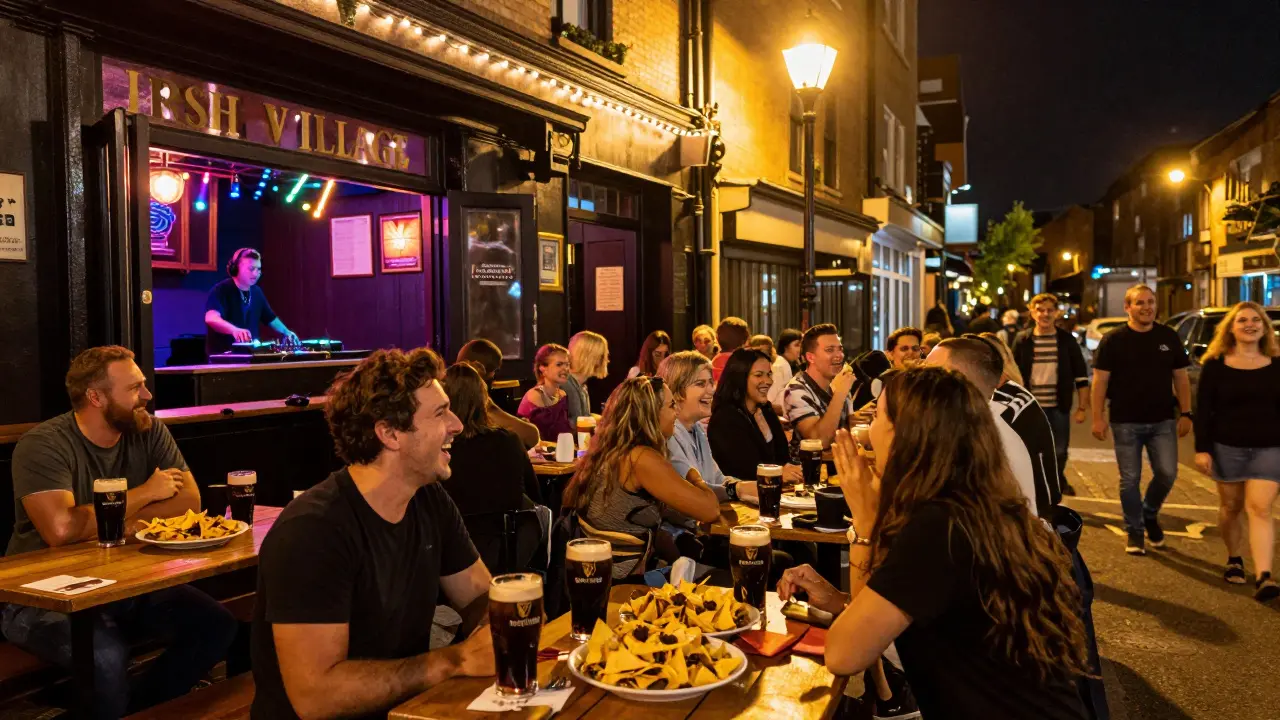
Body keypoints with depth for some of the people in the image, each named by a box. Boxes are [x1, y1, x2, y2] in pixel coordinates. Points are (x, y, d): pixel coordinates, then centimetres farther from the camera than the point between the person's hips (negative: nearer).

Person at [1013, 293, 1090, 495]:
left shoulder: (1067, 340, -2)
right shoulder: (1022, 340, -2)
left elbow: (1081, 376, 3)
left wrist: (1082, 407, 0)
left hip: (1059, 407, 1)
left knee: (1059, 452, 13)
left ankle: (1058, 480, 42)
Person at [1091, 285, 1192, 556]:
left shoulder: (1169, 337, 6)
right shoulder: (1113, 340, -3)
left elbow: (1181, 378, 9)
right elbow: (1100, 381, -4)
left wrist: (1186, 414, 3)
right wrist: (1098, 417, -9)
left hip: (1163, 421, 2)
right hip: (1126, 422, -2)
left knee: (1167, 473, -3)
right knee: (1130, 479, 3)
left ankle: (1150, 513, 26)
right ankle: (1135, 532, 17)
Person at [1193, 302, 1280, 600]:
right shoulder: (1215, 364, -2)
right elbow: (1203, 409, -2)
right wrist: (1202, 448, -8)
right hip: (1227, 447, 0)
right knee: (1230, 508, 11)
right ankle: (1233, 560, 31)